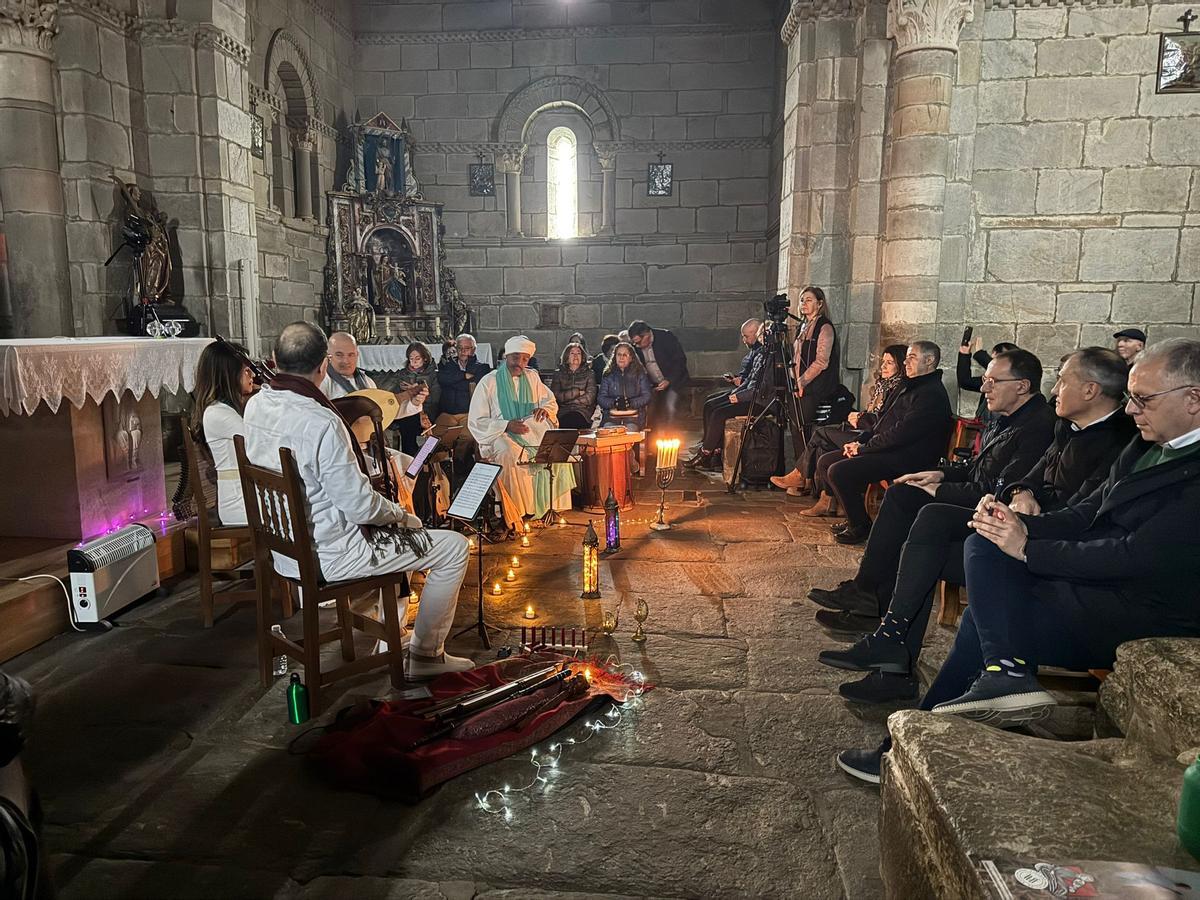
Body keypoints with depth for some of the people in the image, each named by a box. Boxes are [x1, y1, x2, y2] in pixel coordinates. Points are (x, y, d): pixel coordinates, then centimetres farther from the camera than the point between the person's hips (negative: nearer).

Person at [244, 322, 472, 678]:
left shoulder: (256, 406, -2)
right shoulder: (321, 423, -29)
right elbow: (360, 506, -25)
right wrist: (401, 515, -5)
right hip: (328, 556, -9)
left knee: (394, 529, 32)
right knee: (454, 547, 1)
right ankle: (426, 654, 14)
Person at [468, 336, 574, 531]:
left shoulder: (532, 377, 12)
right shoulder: (489, 382, -2)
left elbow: (551, 402, 17)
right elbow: (476, 422, -4)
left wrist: (545, 409, -9)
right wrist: (507, 425, -18)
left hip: (531, 432, 5)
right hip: (500, 435, -4)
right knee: (511, 457, -38)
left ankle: (551, 507, -15)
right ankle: (515, 514, -30)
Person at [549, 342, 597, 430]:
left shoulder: (588, 374, 13)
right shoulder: (559, 374, 16)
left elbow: (589, 398, 0)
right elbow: (555, 396, 1)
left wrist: (566, 399, 0)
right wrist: (576, 392, -2)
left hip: (582, 411, -1)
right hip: (563, 412, 1)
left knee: (573, 420, -35)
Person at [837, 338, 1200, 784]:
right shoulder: (1147, 445, 13)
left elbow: (1137, 556, -23)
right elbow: (1086, 513, 12)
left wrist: (1029, 548, -18)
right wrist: (1020, 523, -7)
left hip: (1143, 613, -8)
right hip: (1102, 586, 8)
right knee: (985, 546, -10)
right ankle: (1004, 667, -15)